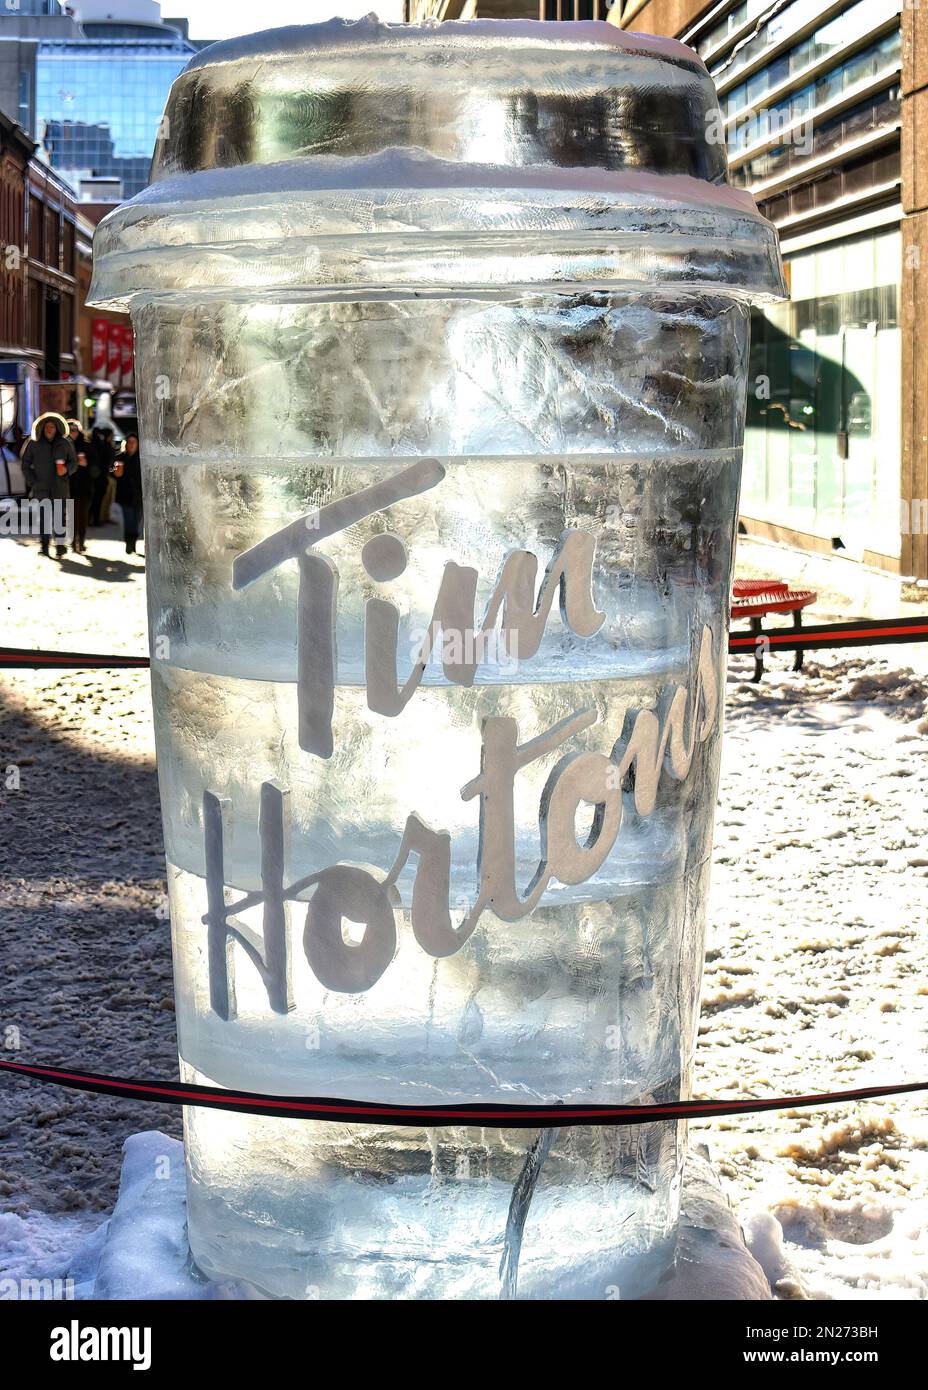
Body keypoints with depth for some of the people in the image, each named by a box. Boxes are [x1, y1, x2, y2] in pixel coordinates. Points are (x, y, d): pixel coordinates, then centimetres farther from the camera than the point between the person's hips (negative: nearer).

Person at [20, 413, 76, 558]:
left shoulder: (64, 444, 6)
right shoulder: (34, 444, 4)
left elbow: (74, 462, 13)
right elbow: (25, 465, 10)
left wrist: (66, 469, -9)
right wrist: (32, 482, 0)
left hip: (60, 487, 0)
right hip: (41, 488, 0)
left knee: (60, 517, -2)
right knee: (44, 517, -3)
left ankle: (60, 545, 5)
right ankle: (44, 546, 3)